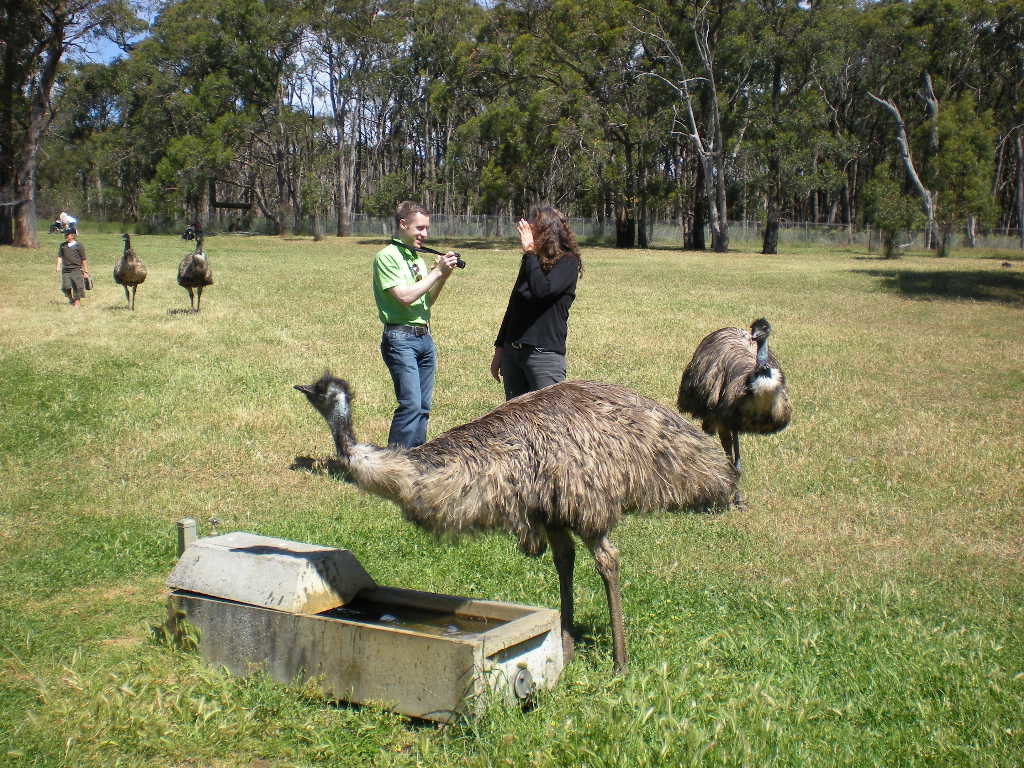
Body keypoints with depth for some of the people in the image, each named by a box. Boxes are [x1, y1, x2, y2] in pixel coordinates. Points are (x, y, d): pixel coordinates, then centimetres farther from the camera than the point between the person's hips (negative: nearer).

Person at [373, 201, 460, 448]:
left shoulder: (418, 259, 17)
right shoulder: (387, 256, -6)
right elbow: (405, 297, -16)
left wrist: (443, 276, 4)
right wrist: (437, 272, -11)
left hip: (425, 337, 8)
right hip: (400, 339, -8)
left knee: (423, 407, 8)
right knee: (411, 404, -15)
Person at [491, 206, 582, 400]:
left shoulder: (568, 262, -6)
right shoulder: (532, 261, 15)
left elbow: (542, 291, -25)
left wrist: (530, 252, -14)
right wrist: (499, 348, 19)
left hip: (544, 353, -7)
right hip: (512, 352, 7)